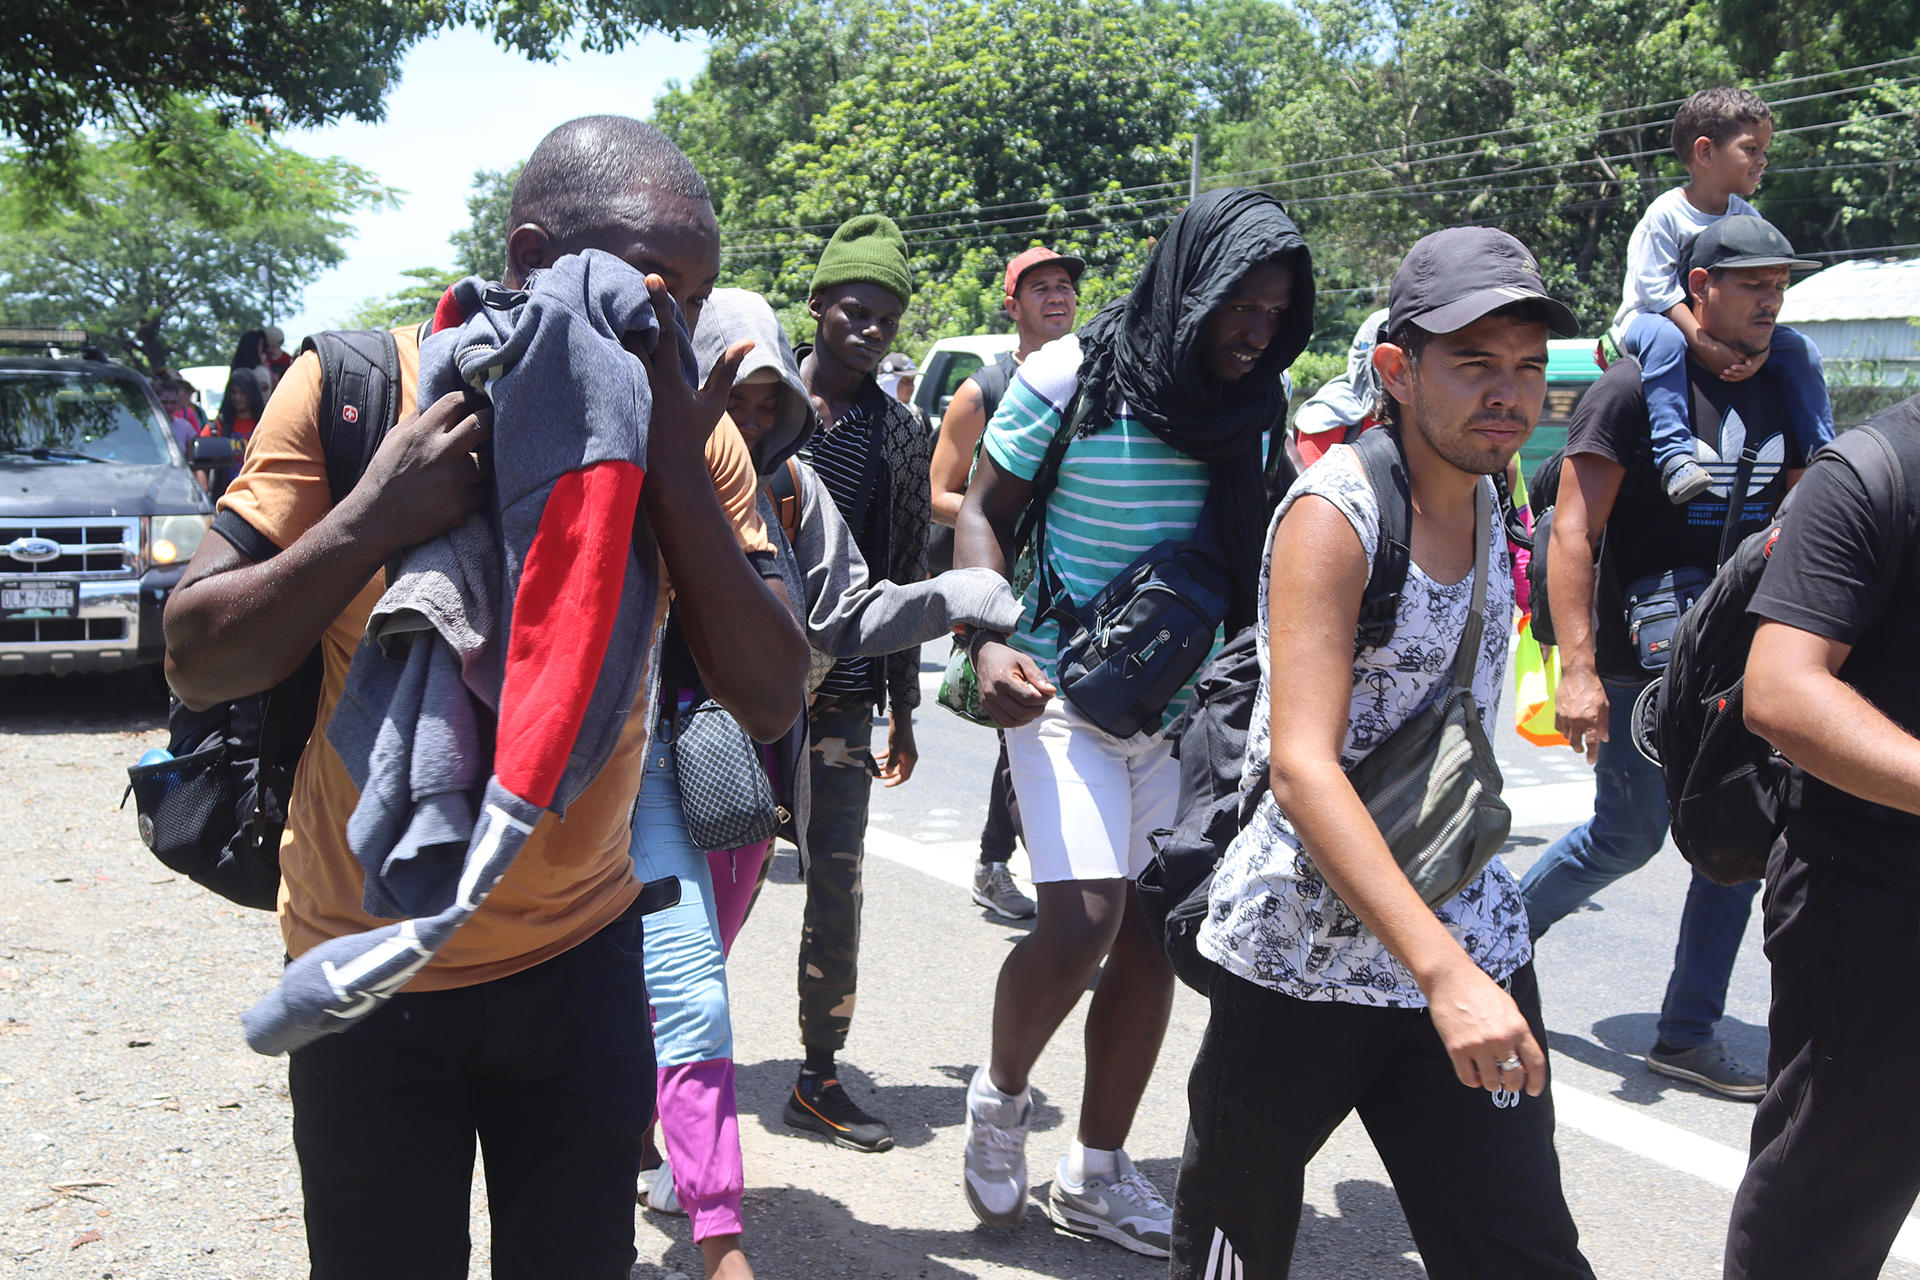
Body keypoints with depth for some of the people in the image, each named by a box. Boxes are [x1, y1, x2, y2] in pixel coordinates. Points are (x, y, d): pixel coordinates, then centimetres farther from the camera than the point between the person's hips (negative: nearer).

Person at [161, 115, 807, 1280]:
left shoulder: (691, 431, -6)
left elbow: (773, 702, -13)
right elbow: (196, 661, -11)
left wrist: (680, 482, -24)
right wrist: (370, 520, -27)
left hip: (584, 952, 2)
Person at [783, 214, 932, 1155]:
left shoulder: (901, 435, 9)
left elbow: (906, 579, 12)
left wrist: (902, 713, 12)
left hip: (841, 692, 2)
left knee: (837, 886, 3)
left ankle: (820, 1077, 16)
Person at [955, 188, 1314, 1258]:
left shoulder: (1263, 395, 2)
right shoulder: (1072, 377, -11)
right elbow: (985, 513, -5)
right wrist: (991, 641, -20)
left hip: (1187, 698, 5)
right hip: (1066, 689, -5)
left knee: (1154, 933, 8)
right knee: (1080, 925, -16)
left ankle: (1097, 1173, 25)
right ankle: (1000, 1095, 16)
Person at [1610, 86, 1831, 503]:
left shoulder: (1748, 219, 0)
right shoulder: (1664, 215, -18)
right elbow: (1660, 293, -22)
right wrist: (1705, 346, -32)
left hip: (1723, 328, 6)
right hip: (1646, 318, -6)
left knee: (1797, 348, -10)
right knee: (1665, 338, -40)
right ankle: (1675, 456, -46)